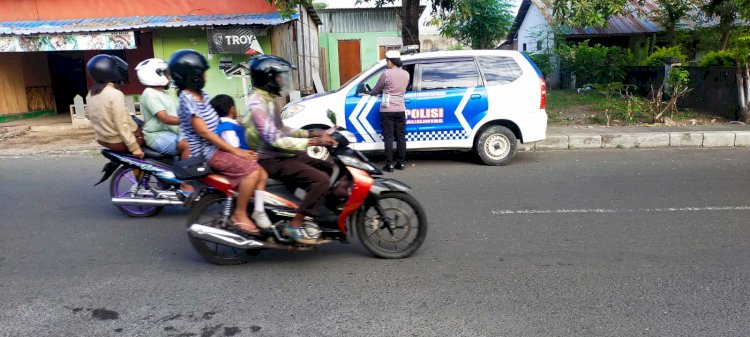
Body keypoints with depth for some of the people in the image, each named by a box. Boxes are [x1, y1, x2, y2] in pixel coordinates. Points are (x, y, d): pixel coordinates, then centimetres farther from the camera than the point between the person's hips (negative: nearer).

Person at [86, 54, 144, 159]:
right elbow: (122, 125, -26)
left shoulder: (90, 94, 2)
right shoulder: (115, 94, -23)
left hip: (103, 139, 8)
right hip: (119, 141, -8)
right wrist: (134, 147, -23)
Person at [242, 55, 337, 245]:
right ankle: (294, 226, -18)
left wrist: (309, 133, 8)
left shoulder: (269, 99, 13)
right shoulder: (258, 104, -19)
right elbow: (274, 140, -27)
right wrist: (312, 142, -27)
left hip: (282, 153, 10)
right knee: (320, 179, -24)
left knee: (330, 169, 8)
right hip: (271, 160, -10)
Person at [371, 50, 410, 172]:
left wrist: (371, 93, 24)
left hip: (387, 110, -4)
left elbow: (376, 89, 2)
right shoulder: (406, 74, 5)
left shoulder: (386, 73, -10)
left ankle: (389, 165, -1)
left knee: (388, 137, -1)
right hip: (400, 110, 4)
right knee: (401, 137, 9)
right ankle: (401, 163, 14)